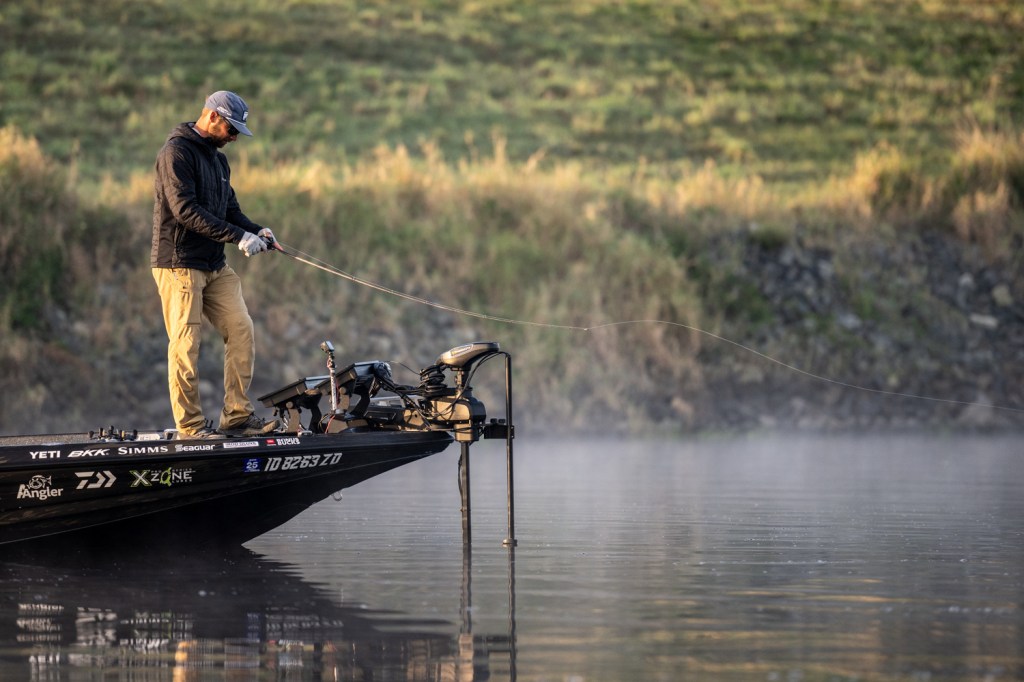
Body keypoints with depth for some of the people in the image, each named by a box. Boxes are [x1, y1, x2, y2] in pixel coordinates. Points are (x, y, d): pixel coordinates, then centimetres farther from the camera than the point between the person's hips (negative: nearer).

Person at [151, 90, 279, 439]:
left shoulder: (217, 158, 18)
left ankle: (237, 416, 8)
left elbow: (229, 208, 20)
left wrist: (255, 231, -2)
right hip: (178, 263, -9)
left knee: (242, 332, 3)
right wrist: (238, 236, -23)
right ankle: (190, 424, 0)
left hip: (215, 266, 9)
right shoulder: (177, 152, -12)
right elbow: (185, 209, -21)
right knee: (186, 344, -6)